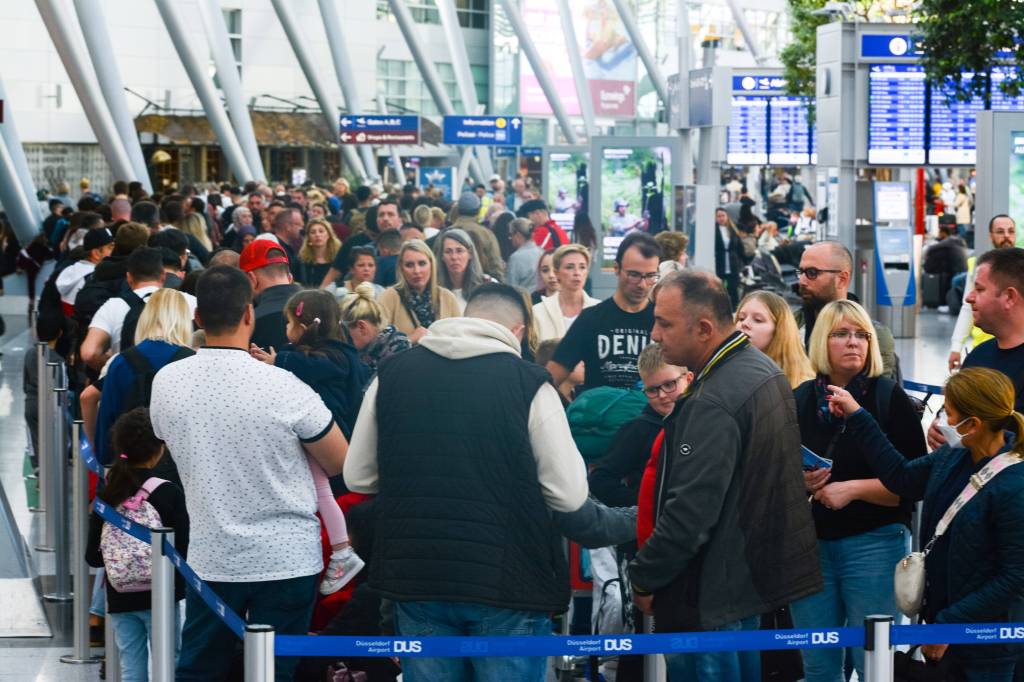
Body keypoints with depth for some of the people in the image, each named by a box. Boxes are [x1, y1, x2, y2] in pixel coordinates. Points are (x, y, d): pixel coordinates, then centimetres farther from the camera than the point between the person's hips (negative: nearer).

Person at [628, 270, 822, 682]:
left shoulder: (713, 404, -24)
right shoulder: (764, 370, 8)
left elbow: (689, 512, -25)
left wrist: (644, 579, -13)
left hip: (710, 600, -10)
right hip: (759, 570, 10)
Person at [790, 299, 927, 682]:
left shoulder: (889, 399, -2)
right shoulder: (799, 400, 10)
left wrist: (853, 488, -16)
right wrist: (801, 482, -3)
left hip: (873, 545, -4)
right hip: (809, 545, 4)